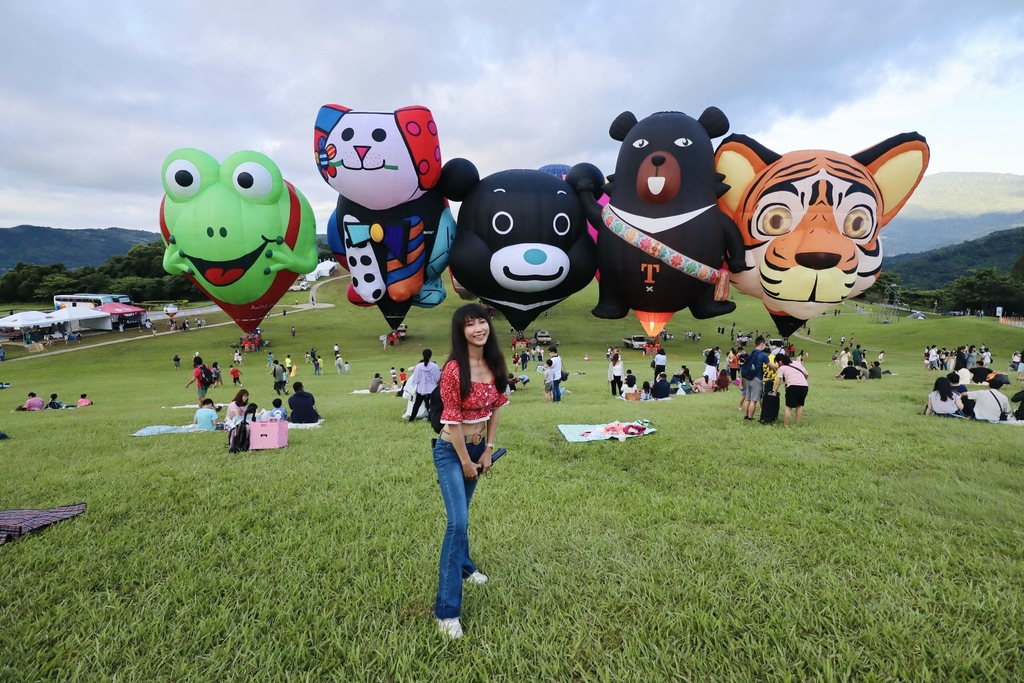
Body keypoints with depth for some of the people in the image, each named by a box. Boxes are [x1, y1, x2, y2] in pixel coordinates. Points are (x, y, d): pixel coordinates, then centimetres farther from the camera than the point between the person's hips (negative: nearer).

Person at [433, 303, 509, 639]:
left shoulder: (494, 365, -4)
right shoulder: (454, 370, -24)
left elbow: (494, 408, 4)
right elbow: (453, 420, -20)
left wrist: (487, 451, 3)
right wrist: (466, 462, -12)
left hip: (477, 446, 6)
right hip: (451, 451, -6)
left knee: (462, 512, 24)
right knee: (458, 521, -12)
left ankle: (463, 565, 47)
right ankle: (447, 610, -4)